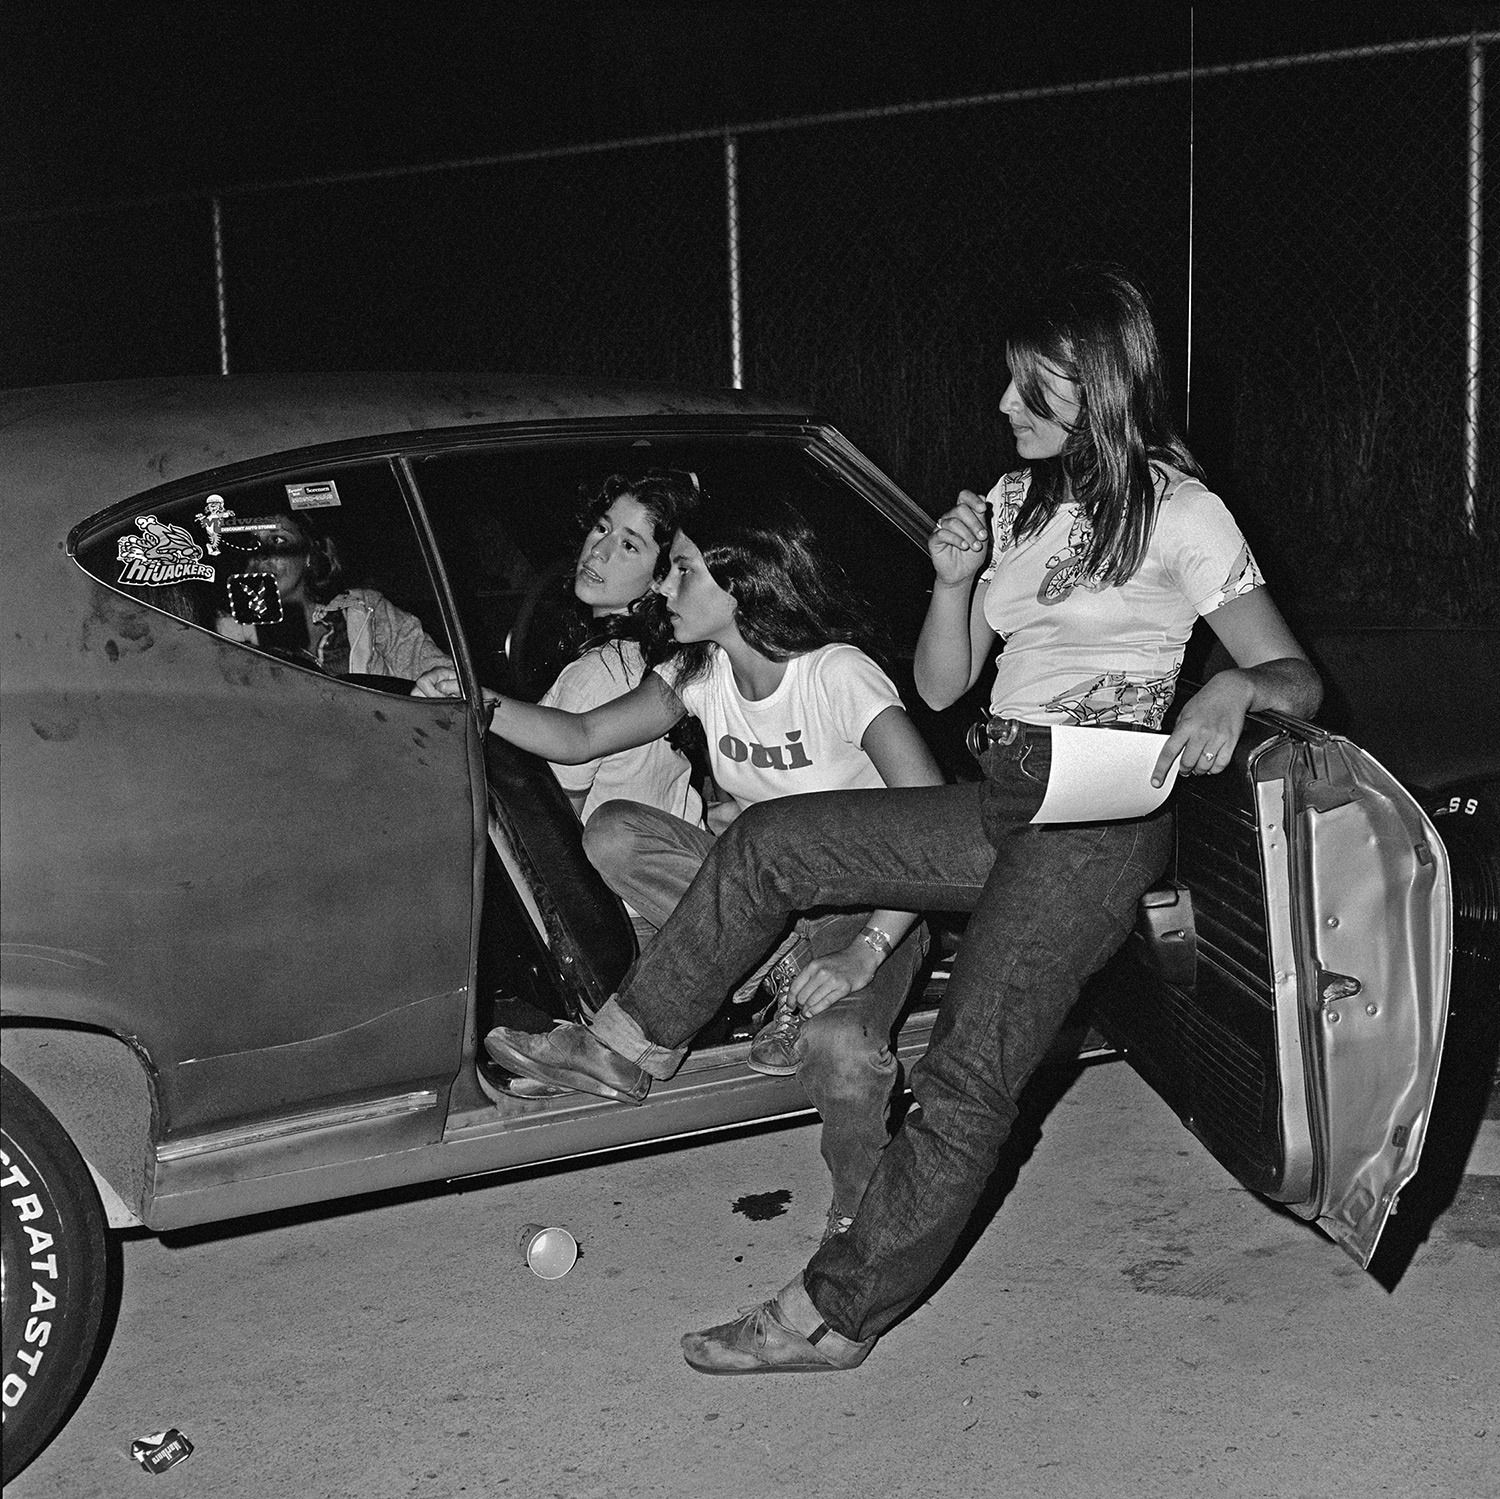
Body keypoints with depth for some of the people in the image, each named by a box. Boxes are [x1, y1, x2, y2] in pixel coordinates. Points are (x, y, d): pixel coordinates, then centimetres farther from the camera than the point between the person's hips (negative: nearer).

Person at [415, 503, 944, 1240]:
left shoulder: (837, 677, -21)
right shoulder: (704, 672, -1)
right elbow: (579, 737, -2)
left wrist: (865, 953, -38)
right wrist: (482, 703, -21)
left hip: (863, 905, -6)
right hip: (763, 891, 6)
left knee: (837, 1044, -38)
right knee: (615, 829, -18)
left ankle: (862, 1212, -8)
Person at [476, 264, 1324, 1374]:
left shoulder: (1178, 514, -3)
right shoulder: (1013, 502, 16)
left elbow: (1298, 679, -3)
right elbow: (939, 687, 14)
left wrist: (1233, 690, -26)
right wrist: (953, 581, -4)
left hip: (1099, 818, -7)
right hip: (1000, 802, 7)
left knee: (970, 1073, -15)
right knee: (770, 841, -3)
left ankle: (836, 1315, -9)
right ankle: (632, 1045, 7)